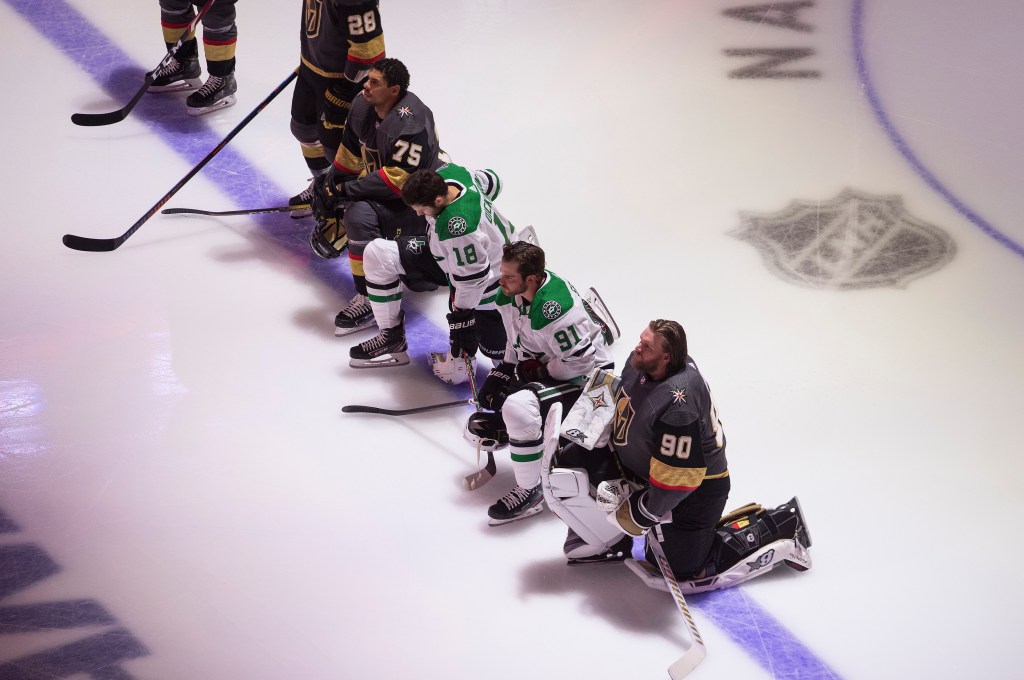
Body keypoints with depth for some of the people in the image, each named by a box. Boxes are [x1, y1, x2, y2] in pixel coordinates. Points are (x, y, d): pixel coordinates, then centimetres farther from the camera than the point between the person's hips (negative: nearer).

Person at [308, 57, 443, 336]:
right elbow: (349, 156, 13)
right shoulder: (362, 107, -2)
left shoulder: (411, 121, -28)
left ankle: (369, 299, -22)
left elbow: (400, 177, -31)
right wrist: (329, 186, 10)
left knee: (359, 214, -31)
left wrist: (347, 190, -29)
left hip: (417, 197, -10)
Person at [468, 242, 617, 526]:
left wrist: (538, 372, -18)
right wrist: (501, 373, 1)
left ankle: (530, 492, -22)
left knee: (518, 405, -36)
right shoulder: (510, 294, -7)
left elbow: (580, 362, -28)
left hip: (587, 376, -10)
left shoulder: (553, 309, -34)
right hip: (544, 369, 10)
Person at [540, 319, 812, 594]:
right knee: (567, 461, 1)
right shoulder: (641, 363, -12)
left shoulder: (677, 405, -37)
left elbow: (677, 477, -31)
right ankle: (610, 540, 13)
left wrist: (640, 515, -19)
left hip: (694, 488, -9)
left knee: (683, 570, -2)